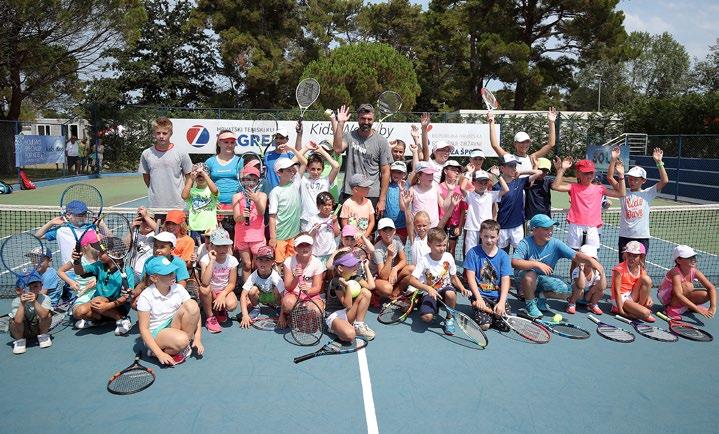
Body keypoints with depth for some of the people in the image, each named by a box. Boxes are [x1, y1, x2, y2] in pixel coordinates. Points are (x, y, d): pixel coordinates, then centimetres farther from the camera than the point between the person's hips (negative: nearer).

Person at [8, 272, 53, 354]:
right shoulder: (16, 302, -20)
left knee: (47, 315, -27)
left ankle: (43, 336, 1)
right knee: (14, 321, -30)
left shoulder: (45, 298, -20)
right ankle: (19, 340, 0)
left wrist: (35, 302, -47)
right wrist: (22, 304, -41)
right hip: (22, 331, 0)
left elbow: (43, 315, -37)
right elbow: (18, 321, -35)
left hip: (38, 328, 0)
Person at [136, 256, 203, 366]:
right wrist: (160, 354, -25)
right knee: (181, 340, -37)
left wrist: (198, 339, -13)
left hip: (175, 327, 5)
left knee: (192, 304, -22)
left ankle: (188, 343, -11)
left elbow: (195, 313, -2)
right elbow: (143, 329, -16)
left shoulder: (178, 289, -5)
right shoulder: (146, 297, -15)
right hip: (155, 333, -4)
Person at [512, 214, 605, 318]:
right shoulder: (526, 243, -20)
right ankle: (530, 303, -8)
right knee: (530, 275, -38)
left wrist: (590, 260, -38)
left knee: (565, 291, -20)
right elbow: (514, 262, -33)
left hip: (545, 279, 3)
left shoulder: (555, 244, -9)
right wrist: (537, 264, -40)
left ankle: (540, 296, 11)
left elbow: (575, 255, -18)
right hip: (526, 278, -3)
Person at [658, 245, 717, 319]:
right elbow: (678, 295, -39)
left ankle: (687, 307, 8)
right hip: (666, 297, -6)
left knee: (706, 294, -15)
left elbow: (712, 288, -13)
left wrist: (713, 307, -26)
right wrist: (697, 309, -44)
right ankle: (672, 308, -18)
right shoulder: (676, 273, -30)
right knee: (687, 286, -32)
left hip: (680, 301, 6)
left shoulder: (694, 271, -13)